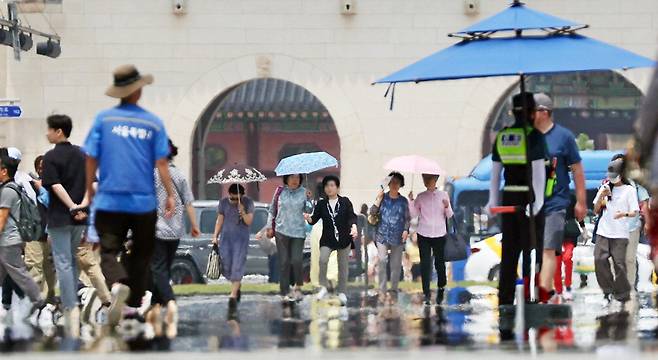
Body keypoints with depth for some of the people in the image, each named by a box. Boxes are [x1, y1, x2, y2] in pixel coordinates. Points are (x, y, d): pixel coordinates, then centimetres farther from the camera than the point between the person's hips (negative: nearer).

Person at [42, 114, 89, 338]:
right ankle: (72, 308, 22)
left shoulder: (51, 157, -11)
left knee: (63, 263, -6)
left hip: (60, 218, -6)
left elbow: (56, 186, -19)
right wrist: (83, 204, -6)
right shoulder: (81, 154, 10)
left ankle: (71, 308, -14)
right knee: (72, 261, 17)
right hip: (79, 219, 6)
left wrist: (72, 207, -18)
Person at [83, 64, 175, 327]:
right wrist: (170, 195, 6)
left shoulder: (103, 119, -1)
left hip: (109, 200, 0)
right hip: (144, 201, 1)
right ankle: (132, 303, 17)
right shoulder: (153, 123, -2)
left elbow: (91, 158, 1)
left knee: (109, 251, -3)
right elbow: (161, 162, -3)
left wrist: (89, 189, 15)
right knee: (140, 254, 16)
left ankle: (117, 285, -33)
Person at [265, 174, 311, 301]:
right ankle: (285, 291, 8)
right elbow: (273, 210, 12)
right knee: (284, 262, 1)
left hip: (298, 231, 0)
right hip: (282, 231, 0)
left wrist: (309, 200, -17)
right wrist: (270, 227, 10)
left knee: (297, 260, -10)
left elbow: (308, 210, -1)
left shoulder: (303, 192, 3)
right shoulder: (280, 192, 4)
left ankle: (298, 287, 11)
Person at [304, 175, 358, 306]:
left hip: (344, 238, 0)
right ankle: (323, 287, -7)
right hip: (327, 239, 0)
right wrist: (308, 218, -20)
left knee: (343, 266, 6)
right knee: (323, 260, -23)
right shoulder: (321, 204, 7)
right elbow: (314, 219, 3)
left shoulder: (345, 202, 3)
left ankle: (342, 292, 17)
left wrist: (354, 226, -26)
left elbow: (352, 216, -7)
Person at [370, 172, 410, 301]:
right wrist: (378, 199, -9)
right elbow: (373, 213, -3)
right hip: (383, 235, -1)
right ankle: (382, 290, -9)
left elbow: (407, 218, 10)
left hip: (397, 237, 1)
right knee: (382, 260, -16)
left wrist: (406, 230, -5)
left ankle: (394, 291, 15)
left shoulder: (403, 201, 6)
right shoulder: (383, 198, 4)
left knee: (396, 264, 4)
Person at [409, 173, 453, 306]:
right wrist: (411, 201, -11)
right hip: (423, 235, 1)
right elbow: (413, 214, 1)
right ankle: (427, 294, 0)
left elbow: (449, 215, 3)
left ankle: (441, 288, 26)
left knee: (439, 263, 3)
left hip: (439, 235, -1)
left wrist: (447, 207, -17)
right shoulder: (421, 197, 4)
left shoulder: (443, 195, 3)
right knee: (425, 264, -3)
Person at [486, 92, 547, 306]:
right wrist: (539, 199, -22)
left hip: (509, 198, 6)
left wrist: (493, 200, 17)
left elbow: (495, 170, 12)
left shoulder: (502, 136, 8)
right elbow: (538, 169, -18)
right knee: (531, 250, -1)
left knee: (509, 251, 9)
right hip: (529, 199, -6)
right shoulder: (534, 136, -11)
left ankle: (505, 299, 10)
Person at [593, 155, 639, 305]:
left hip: (620, 234, -4)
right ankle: (608, 290, 2)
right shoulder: (605, 188, 14)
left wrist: (625, 214, -23)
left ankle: (622, 295, 1)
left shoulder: (629, 190, 2)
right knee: (599, 259, -10)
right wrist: (601, 196, -3)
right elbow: (596, 210, 15)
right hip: (603, 232, 4)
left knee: (619, 263, -8)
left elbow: (635, 212, -1)